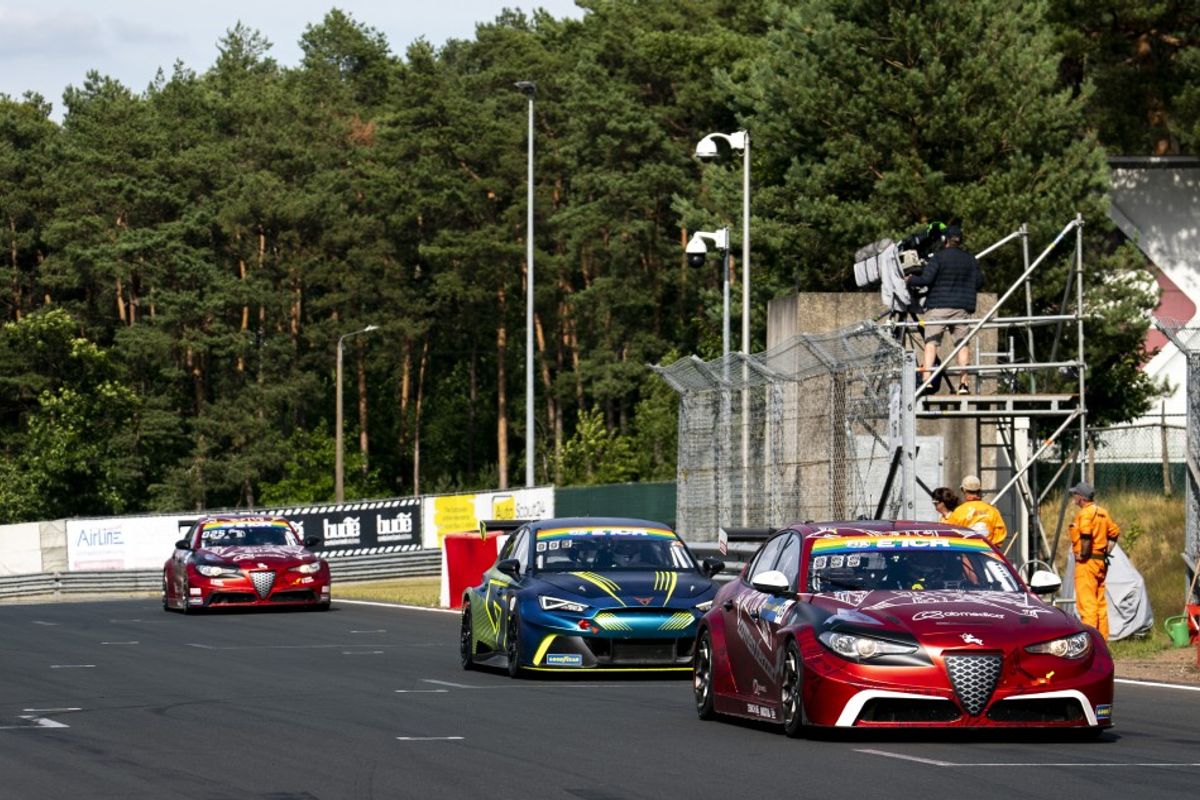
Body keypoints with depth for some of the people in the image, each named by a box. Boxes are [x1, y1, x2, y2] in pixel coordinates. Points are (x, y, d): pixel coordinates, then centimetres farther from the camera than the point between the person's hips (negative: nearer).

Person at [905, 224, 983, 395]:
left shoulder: (939, 257, -7)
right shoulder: (970, 260, 7)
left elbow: (926, 279, -13)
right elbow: (979, 283, 9)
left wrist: (910, 280, 5)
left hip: (938, 306, -4)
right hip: (962, 308, 4)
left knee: (931, 342, -4)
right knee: (962, 344, 6)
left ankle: (926, 379, -15)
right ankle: (964, 383, 1)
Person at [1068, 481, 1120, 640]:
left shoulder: (1085, 513, -13)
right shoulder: (1102, 513, 16)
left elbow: (1086, 535, -28)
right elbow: (1114, 532, 21)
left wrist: (1083, 554, -18)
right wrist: (1106, 552, 16)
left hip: (1087, 562, -9)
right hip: (1101, 561, 9)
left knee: (1086, 602, -10)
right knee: (1100, 602, 12)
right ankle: (1102, 638, 15)